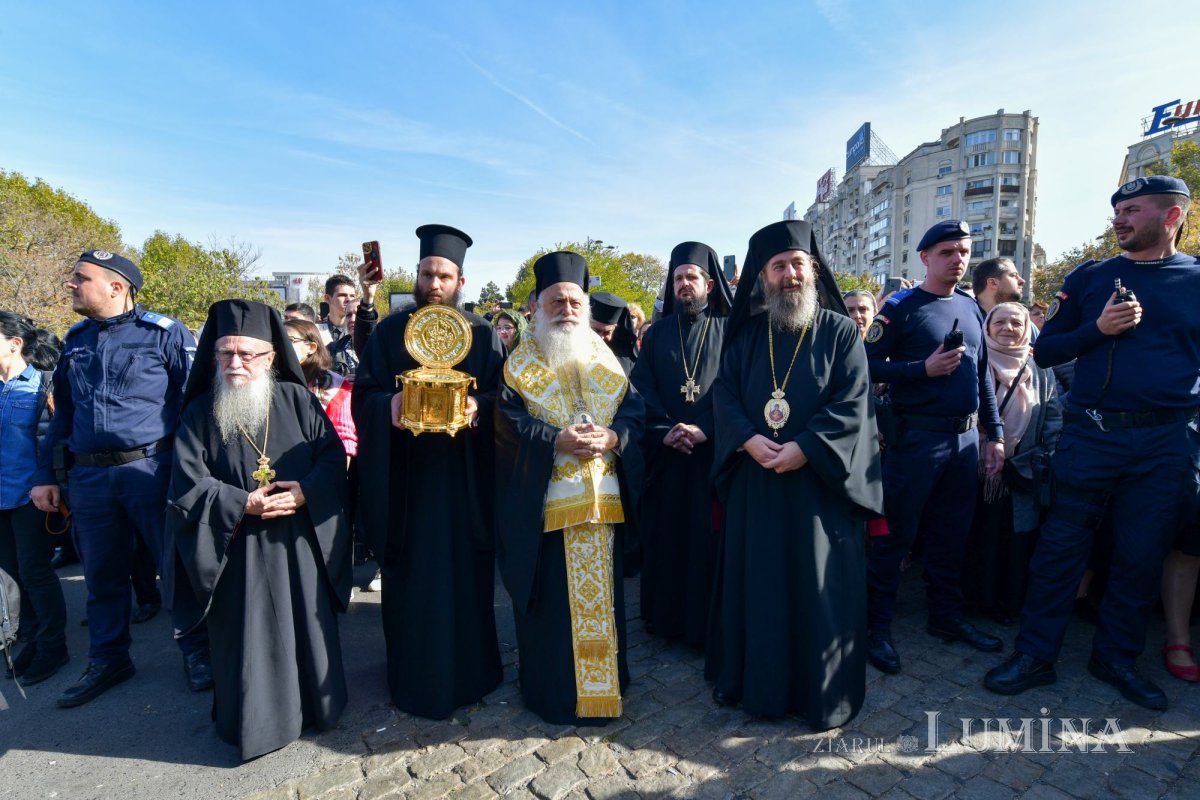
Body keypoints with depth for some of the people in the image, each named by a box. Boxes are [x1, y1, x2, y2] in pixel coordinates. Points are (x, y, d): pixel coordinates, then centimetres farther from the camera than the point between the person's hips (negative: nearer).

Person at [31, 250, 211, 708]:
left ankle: (196, 649, 21)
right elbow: (62, 413, 19)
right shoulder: (75, 340, 13)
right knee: (102, 574, 16)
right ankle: (107, 660, 33)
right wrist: (45, 474, 15)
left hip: (152, 468, -5)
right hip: (89, 476, 6)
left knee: (177, 565, 3)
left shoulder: (164, 333, -5)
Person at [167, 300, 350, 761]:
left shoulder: (296, 399, -1)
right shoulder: (199, 413, -1)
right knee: (249, 637, 8)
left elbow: (333, 456, -2)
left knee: (306, 626, 11)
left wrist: (305, 492, -18)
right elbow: (188, 486, -4)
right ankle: (254, 722, 29)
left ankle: (315, 705, 33)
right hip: (239, 549, 0)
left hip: (300, 541, 1)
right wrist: (244, 504, -16)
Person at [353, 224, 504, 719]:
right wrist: (389, 405, -18)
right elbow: (362, 396, 3)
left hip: (465, 479, 0)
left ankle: (468, 673, 27)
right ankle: (412, 679, 27)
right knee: (411, 580, 8)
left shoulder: (483, 335, 6)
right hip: (406, 479, 1)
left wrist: (479, 407, -20)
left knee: (465, 576, 7)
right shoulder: (389, 331, 7)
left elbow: (503, 398, 1)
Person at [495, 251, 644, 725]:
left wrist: (612, 437, -16)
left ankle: (603, 681, 33)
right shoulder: (519, 365, 2)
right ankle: (554, 691, 23)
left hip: (604, 498, 3)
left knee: (601, 593, 13)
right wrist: (556, 441, -21)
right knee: (552, 599, 5)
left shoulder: (607, 360, 11)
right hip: (543, 502, -3)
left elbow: (634, 411, 5)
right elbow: (508, 424, -7)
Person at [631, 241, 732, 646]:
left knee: (708, 535, 0)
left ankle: (706, 622, 15)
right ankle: (665, 615, 21)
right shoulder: (658, 332, 12)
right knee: (664, 533, 6)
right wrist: (664, 429, -11)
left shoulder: (727, 329, 5)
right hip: (664, 450, 2)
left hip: (711, 450, -2)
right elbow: (641, 385, 3)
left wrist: (704, 428, -17)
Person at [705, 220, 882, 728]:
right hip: (755, 480, 3)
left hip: (821, 481, -2)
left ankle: (824, 692, 26)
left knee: (820, 587, 6)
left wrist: (805, 448, -19)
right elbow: (723, 393, 3)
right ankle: (755, 680, 31)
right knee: (756, 582, 12)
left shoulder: (841, 331, 0)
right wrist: (748, 439, -14)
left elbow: (853, 404, -8)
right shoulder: (746, 334, 8)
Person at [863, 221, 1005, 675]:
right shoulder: (901, 306, -5)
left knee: (950, 535, 15)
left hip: (966, 438, 6)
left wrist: (995, 435, 13)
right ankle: (877, 626, 11)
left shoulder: (971, 309, 14)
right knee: (896, 535, -1)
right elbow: (870, 366, -11)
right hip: (917, 437, -6)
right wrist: (924, 368, -21)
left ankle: (946, 618, 31)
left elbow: (983, 376, 16)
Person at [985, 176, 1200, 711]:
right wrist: (1097, 329, -10)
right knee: (1060, 546, 1)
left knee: (1142, 556, 10)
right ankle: (1035, 655, 12)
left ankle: (1117, 657, 28)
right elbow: (1045, 352, 6)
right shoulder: (1088, 278, 7)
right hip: (1091, 433, -1)